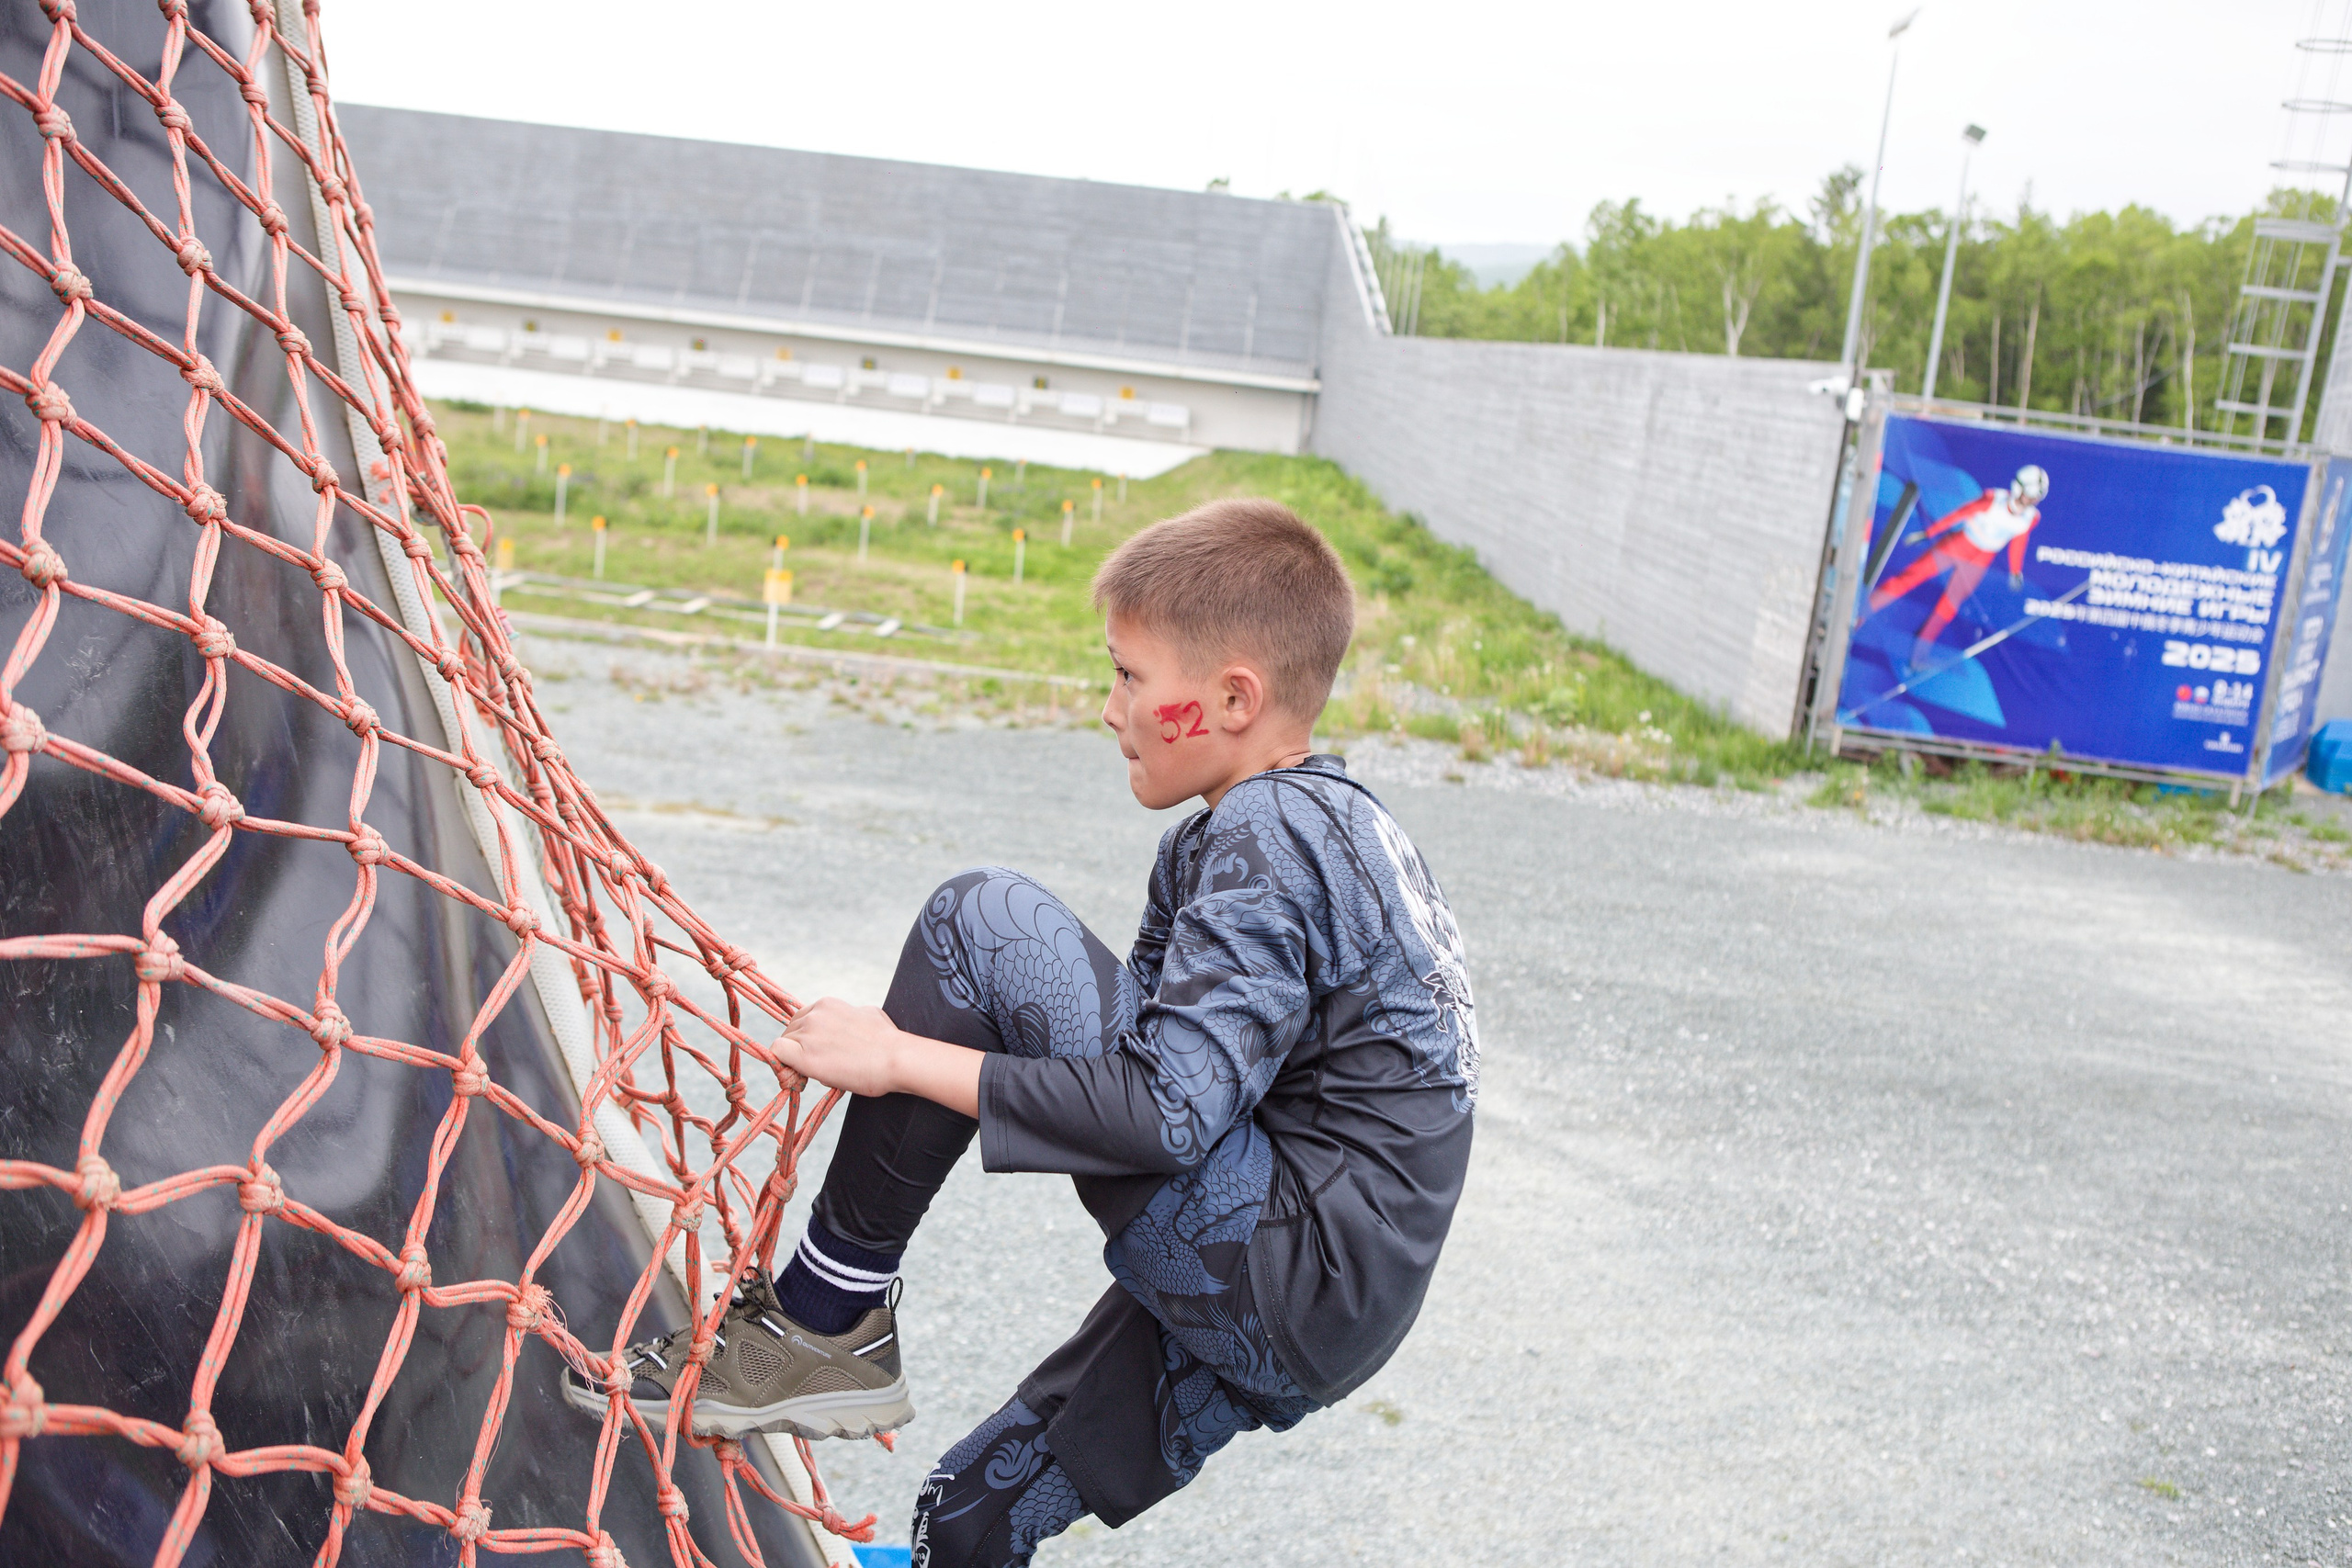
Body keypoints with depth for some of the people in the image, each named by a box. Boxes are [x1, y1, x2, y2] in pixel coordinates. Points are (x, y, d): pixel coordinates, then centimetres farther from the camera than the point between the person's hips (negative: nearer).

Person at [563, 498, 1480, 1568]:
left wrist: (904, 1059, -18)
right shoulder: (1325, 821, 14)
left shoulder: (1266, 837, -16)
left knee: (982, 923, -16)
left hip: (1298, 1273, -10)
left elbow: (1166, 1112, -24)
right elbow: (1179, 1031, 22)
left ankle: (827, 1319, -7)